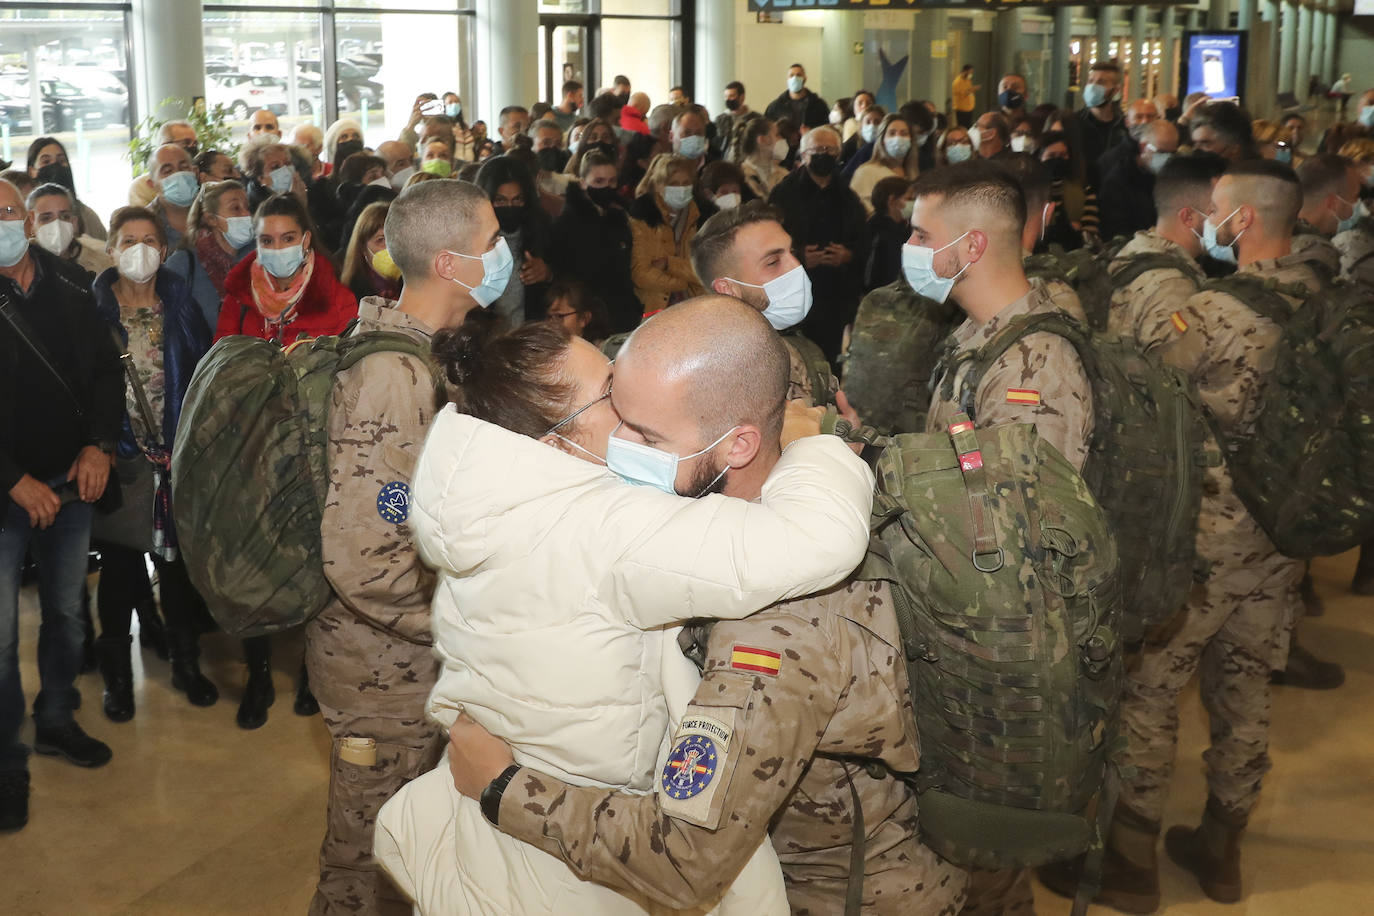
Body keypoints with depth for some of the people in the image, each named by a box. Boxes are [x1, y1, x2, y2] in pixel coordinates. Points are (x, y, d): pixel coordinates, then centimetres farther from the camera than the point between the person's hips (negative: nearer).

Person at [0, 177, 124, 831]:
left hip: (72, 482, 4)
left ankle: (56, 720, 36)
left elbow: (106, 368, 7)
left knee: (67, 612, 17)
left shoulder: (67, 283, 1)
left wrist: (99, 444, -6)